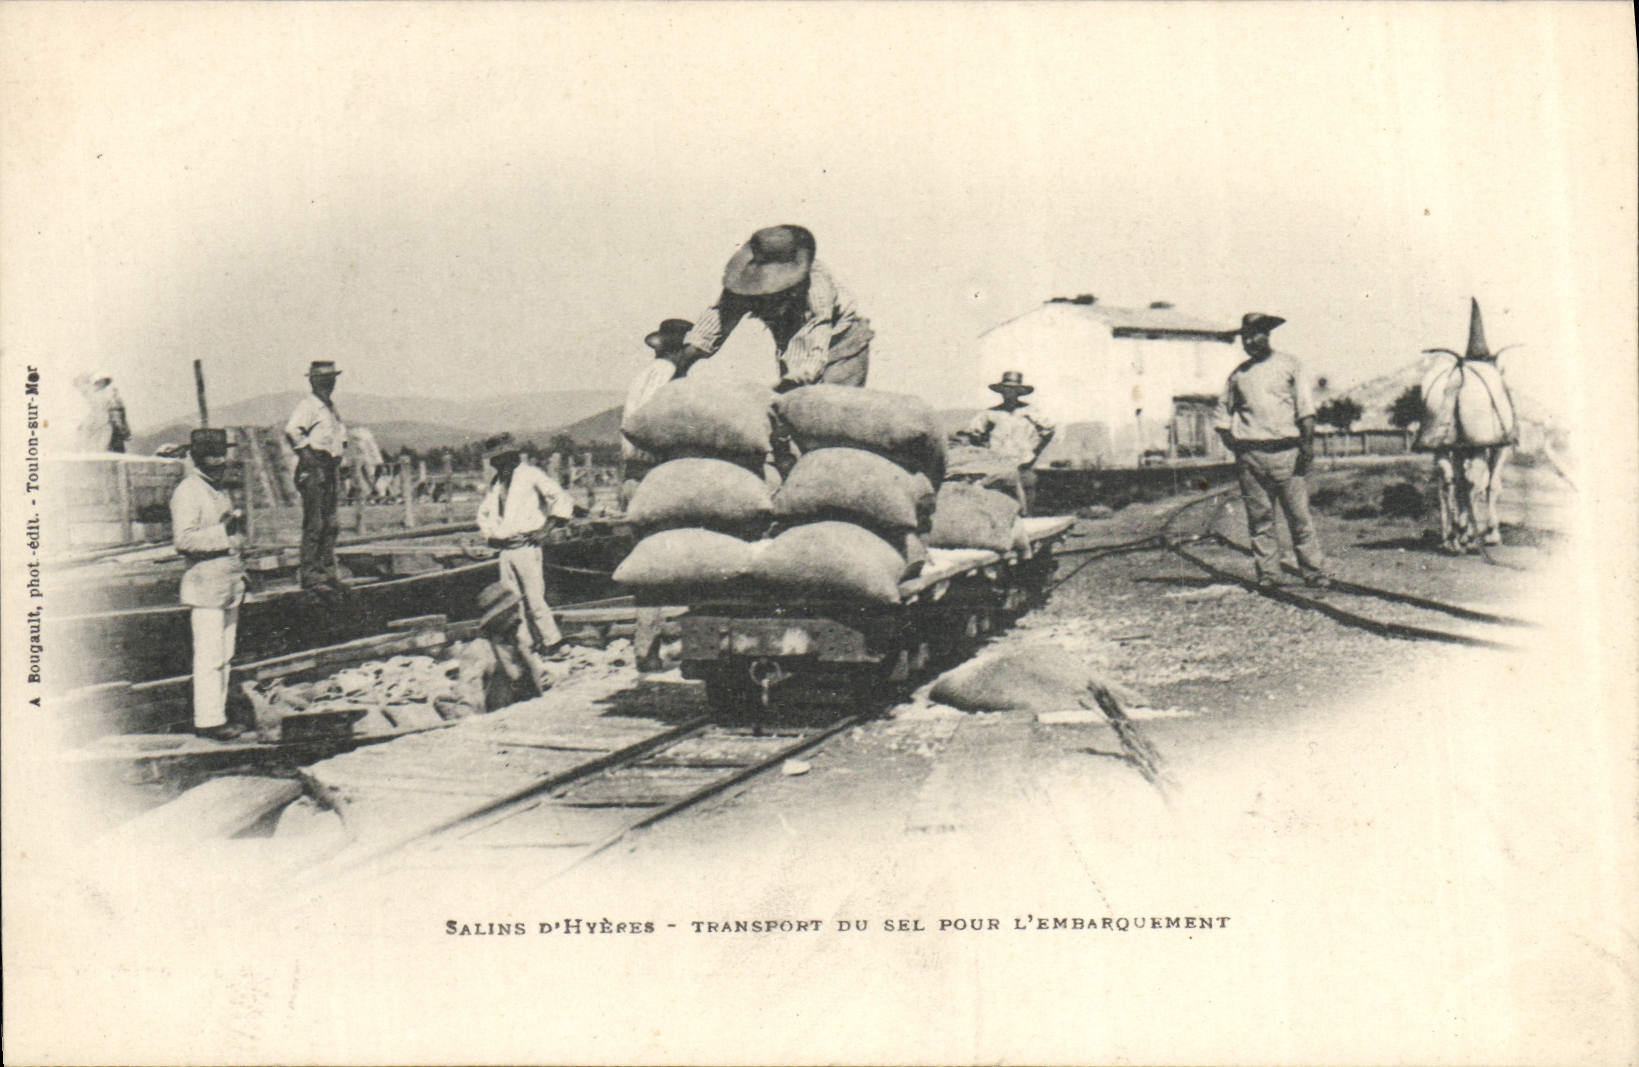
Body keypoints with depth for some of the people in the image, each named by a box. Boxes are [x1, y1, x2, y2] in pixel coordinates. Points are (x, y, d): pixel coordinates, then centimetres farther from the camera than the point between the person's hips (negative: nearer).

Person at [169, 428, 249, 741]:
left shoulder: (220, 490, 19)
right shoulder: (187, 492, -10)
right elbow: (184, 539, -21)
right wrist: (223, 532, -24)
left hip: (230, 583, 9)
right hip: (205, 586, -9)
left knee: (225, 655, 11)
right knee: (209, 657, -7)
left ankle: (217, 714, 18)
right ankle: (207, 720, -2)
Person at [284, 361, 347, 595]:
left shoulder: (331, 407, 18)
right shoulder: (308, 406, -10)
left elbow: (341, 429, 35)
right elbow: (291, 430, -26)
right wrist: (308, 456, -23)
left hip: (330, 470, 9)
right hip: (313, 470, -9)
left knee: (330, 525, 11)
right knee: (314, 525, -9)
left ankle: (328, 573, 18)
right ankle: (310, 576, -6)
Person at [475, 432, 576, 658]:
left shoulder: (530, 474, -5)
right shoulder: (496, 482, 16)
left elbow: (563, 500, -10)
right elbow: (484, 512, 29)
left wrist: (547, 530, -10)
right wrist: (490, 534, 12)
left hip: (526, 545, -7)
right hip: (505, 549, 7)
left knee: (534, 599, -8)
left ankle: (552, 639, 4)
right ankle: (532, 641, 12)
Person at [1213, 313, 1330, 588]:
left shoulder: (1289, 364, 9)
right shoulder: (1238, 373, 16)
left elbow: (1306, 408, 3)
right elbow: (1221, 413, 24)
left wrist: (1307, 443, -9)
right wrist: (1233, 444, 9)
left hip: (1286, 451, -2)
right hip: (1250, 456, 3)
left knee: (1300, 516, -5)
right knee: (1259, 518, 2)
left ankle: (1315, 572, -1)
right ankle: (1267, 574, 7)